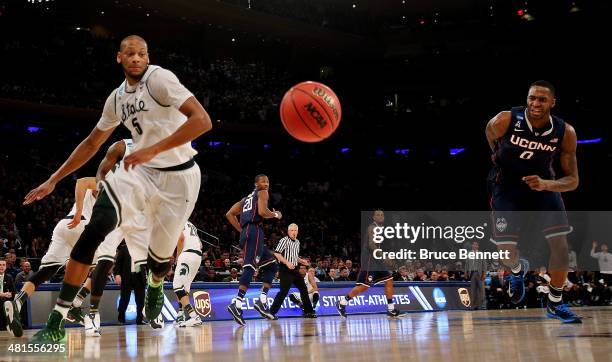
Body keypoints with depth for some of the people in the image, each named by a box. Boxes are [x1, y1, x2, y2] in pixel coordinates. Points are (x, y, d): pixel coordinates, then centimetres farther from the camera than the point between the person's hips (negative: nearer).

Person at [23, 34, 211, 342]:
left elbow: (202, 121, -26)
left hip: (178, 177, -4)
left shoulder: (159, 78, -13)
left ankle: (155, 286, 50)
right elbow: (92, 143, 20)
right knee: (96, 227, -21)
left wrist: (153, 149, -33)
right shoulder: (117, 98, 8)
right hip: (140, 170, 4)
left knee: (161, 252, 7)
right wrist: (53, 181, 18)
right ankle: (57, 322, -20)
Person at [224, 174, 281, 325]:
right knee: (250, 266, -21)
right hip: (255, 231, -9)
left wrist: (241, 230, 23)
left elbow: (229, 214, 24)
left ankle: (262, 300, 4)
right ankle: (237, 304, -34)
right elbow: (262, 212, -13)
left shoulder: (246, 198, 29)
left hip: (246, 233, 9)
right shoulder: (262, 193, 6)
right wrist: (276, 215, 6)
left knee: (271, 265, 16)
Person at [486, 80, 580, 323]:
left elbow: (572, 180, -14)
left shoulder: (565, 133, -20)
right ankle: (518, 270, 31)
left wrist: (546, 184, -33)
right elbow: (490, 134, 2)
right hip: (506, 184, -1)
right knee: (505, 250, -10)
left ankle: (555, 304, 10)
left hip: (542, 184, 1)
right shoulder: (505, 121, -25)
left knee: (560, 243, -11)